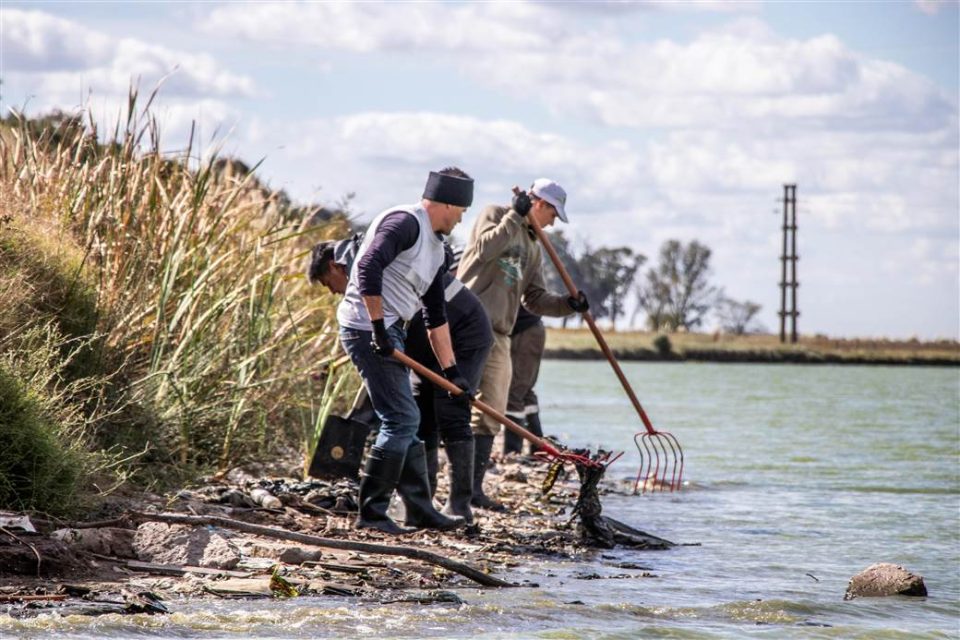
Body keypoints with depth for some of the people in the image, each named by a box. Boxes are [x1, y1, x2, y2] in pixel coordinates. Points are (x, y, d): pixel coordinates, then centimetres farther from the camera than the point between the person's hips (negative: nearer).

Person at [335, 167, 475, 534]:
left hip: (388, 332, 10)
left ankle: (420, 510, 22)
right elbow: (369, 266, -26)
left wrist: (450, 370, 20)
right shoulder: (405, 222, -12)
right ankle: (371, 512, -6)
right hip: (366, 328, -10)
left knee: (405, 423, 14)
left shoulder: (435, 248, 18)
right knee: (402, 420, -10)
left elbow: (436, 315, 22)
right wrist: (378, 327, -26)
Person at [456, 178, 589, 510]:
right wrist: (516, 216, -13)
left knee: (490, 413, 3)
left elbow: (534, 299, 21)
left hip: (499, 334, 8)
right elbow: (486, 249, -18)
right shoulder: (495, 215, 2)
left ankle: (474, 487, 3)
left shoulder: (532, 246, 23)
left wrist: (568, 304, 5)